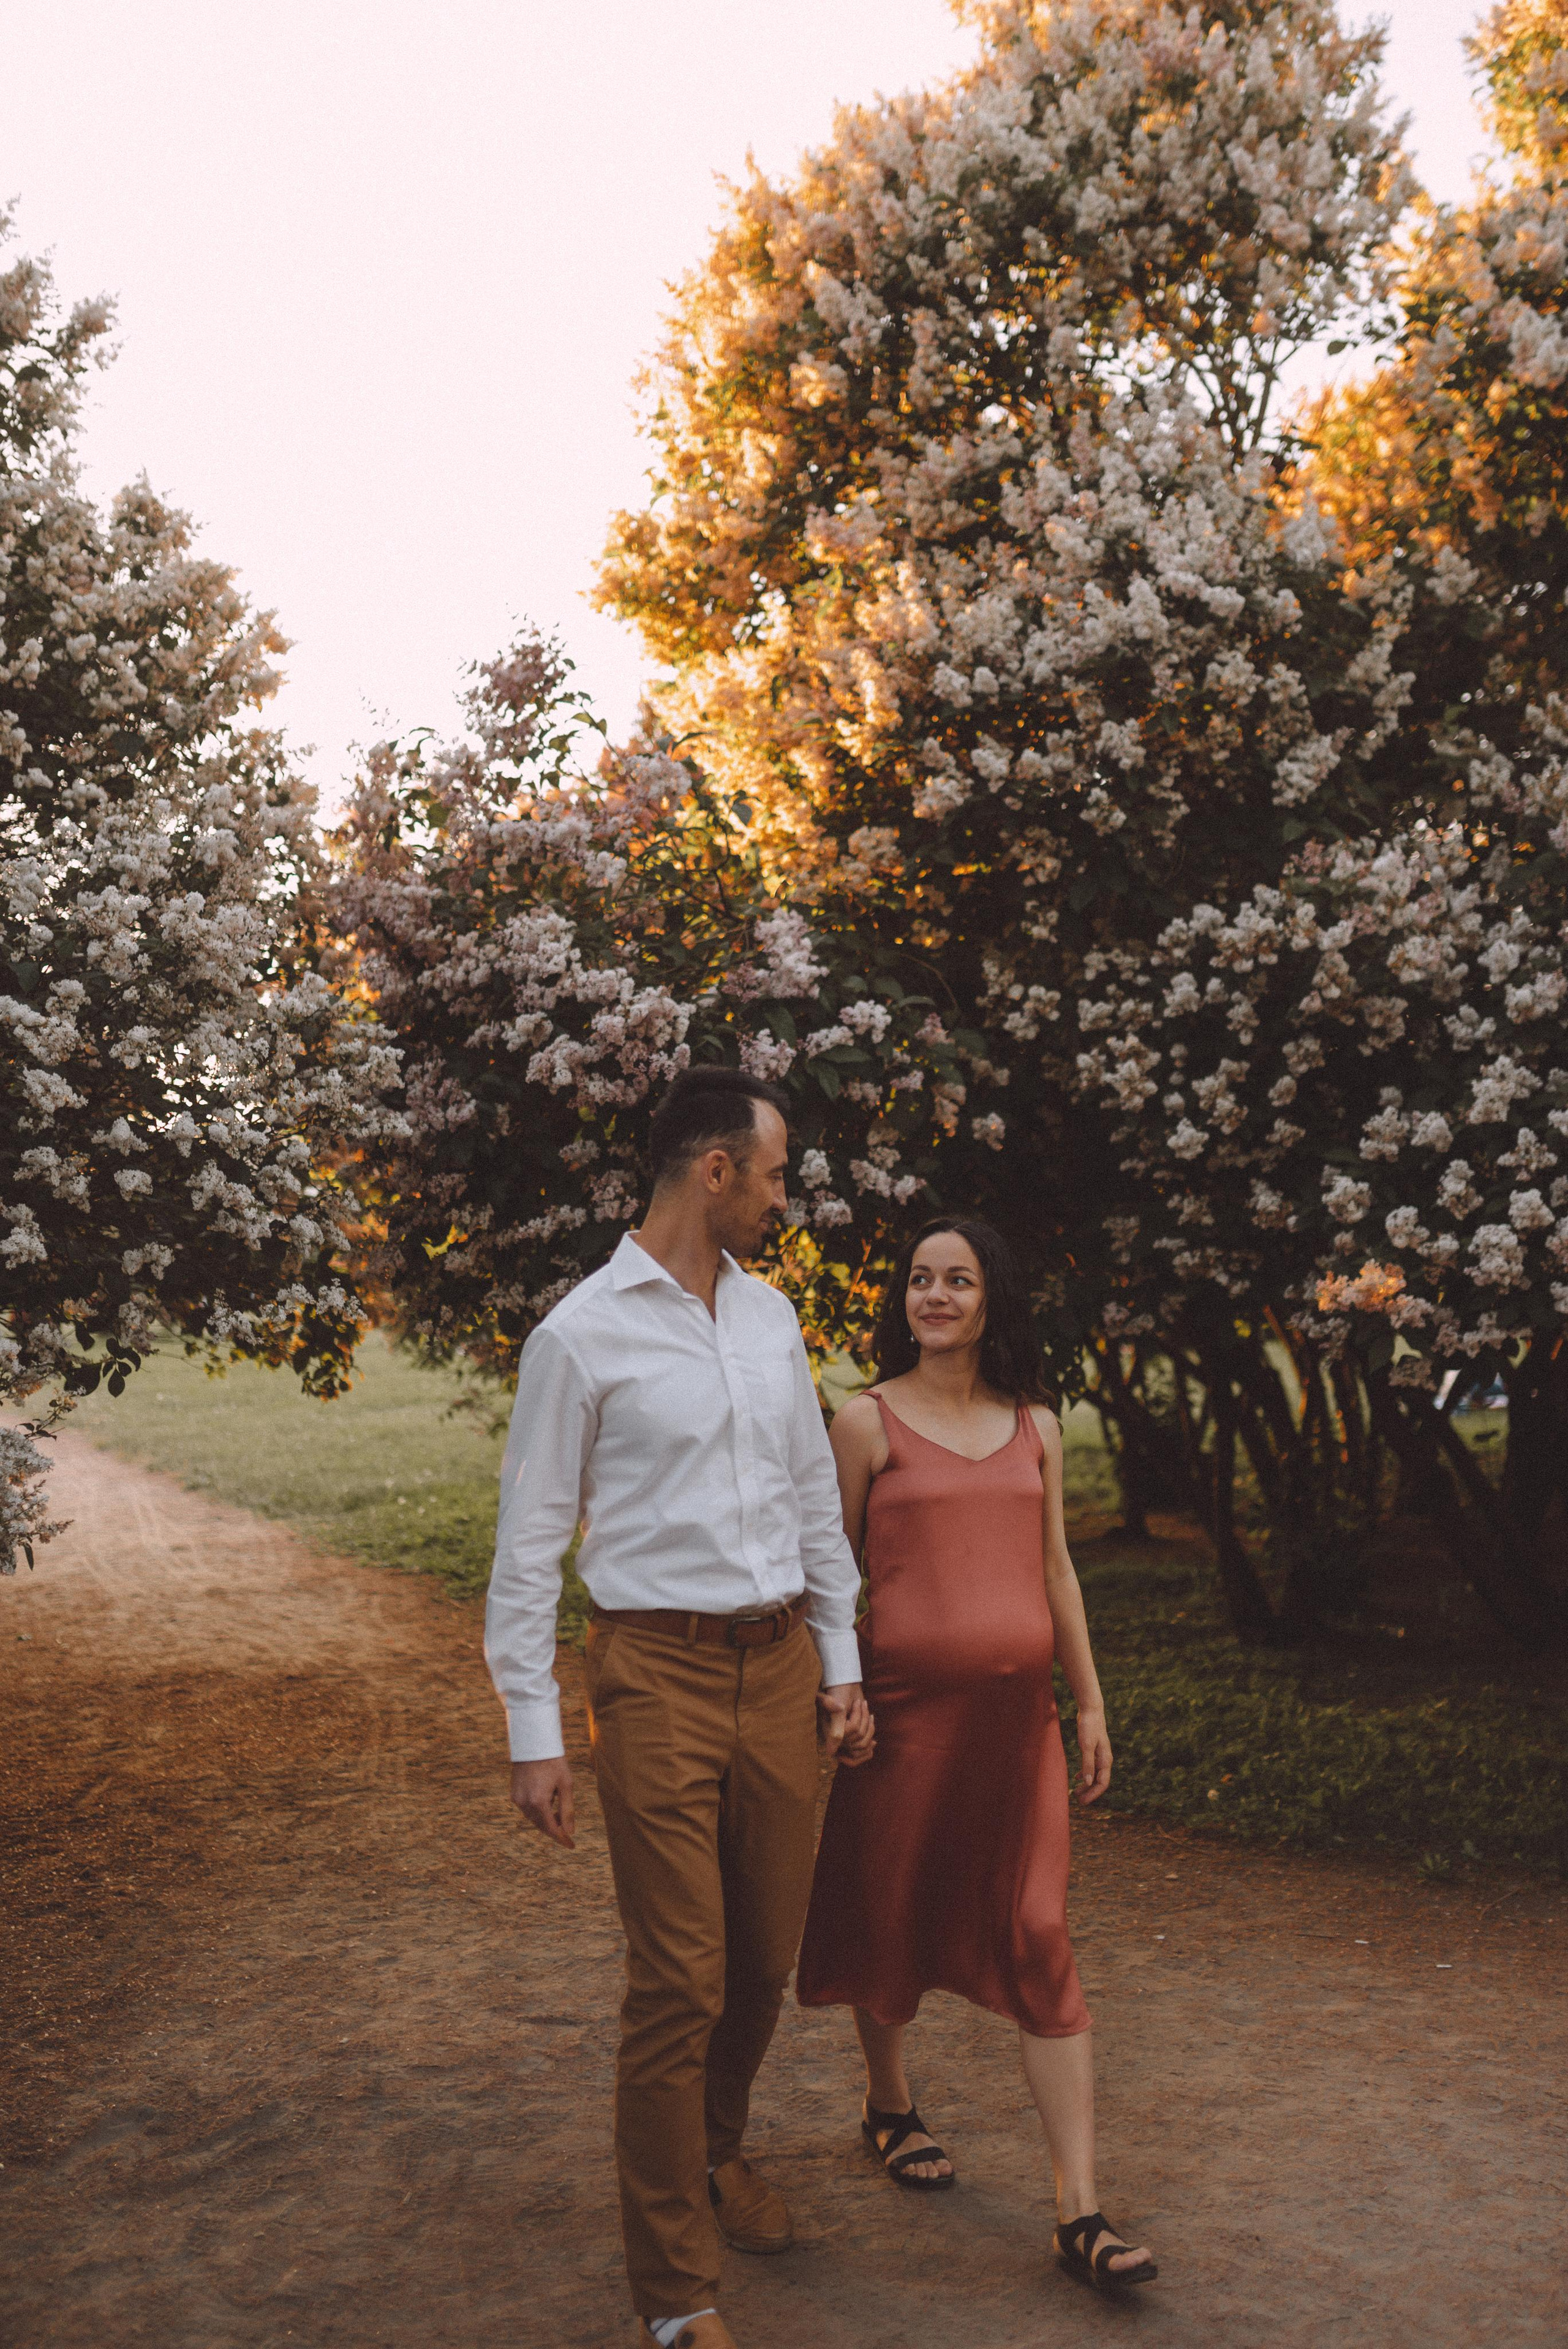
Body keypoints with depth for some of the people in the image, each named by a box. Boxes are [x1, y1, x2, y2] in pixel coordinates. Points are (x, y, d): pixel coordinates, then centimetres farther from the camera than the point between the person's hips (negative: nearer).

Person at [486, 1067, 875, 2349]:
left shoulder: (772, 1315, 11)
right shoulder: (582, 1336, -8)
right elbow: (529, 1541, -5)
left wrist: (842, 1665, 15)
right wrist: (534, 1731, -8)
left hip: (779, 1667, 6)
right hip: (660, 1671, -6)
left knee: (767, 1957, 13)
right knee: (680, 1980, -4)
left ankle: (717, 2154, 40)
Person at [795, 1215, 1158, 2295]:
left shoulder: (1036, 1426, 10)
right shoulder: (869, 1420, -1)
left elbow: (1057, 1571, 14)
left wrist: (1091, 1702, 12)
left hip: (1017, 1709, 3)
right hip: (906, 1702, -2)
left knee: (1041, 1942, -1)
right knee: (891, 1914, 12)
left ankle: (1081, 2210, 1)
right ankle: (891, 2103, 40)